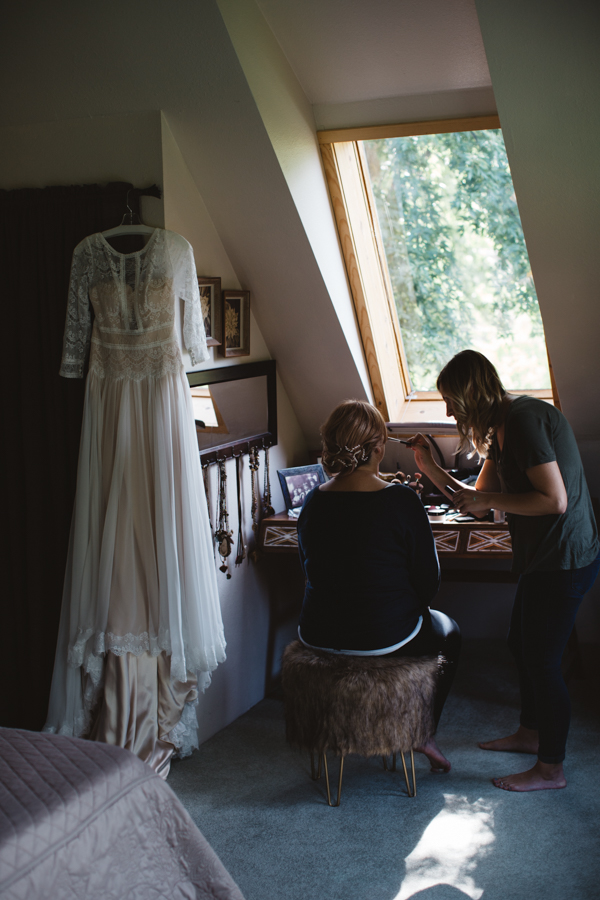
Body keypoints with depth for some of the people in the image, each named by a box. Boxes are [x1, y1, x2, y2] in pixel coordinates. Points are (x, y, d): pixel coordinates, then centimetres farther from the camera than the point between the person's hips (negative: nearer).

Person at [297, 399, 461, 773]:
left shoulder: (314, 502, -6)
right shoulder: (402, 501, -20)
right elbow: (429, 583, -12)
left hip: (319, 636, 5)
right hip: (388, 637, -5)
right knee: (449, 632, 29)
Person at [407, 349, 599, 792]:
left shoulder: (525, 419, -20)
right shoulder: (503, 428, 11)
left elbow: (555, 500, -26)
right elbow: (479, 501, 14)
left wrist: (488, 500, -19)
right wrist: (432, 470, 4)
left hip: (564, 559, -10)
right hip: (543, 555, 10)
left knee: (542, 660, 0)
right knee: (523, 646, 22)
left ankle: (551, 768, 16)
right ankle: (529, 733, 42)